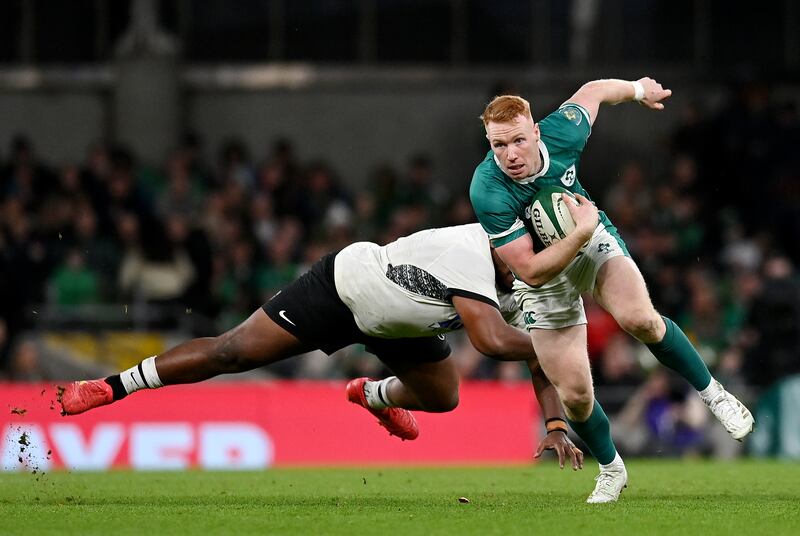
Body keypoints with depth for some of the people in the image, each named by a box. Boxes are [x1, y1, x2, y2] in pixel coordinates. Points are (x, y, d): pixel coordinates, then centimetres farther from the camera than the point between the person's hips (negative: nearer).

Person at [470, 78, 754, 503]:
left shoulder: (561, 134, -25)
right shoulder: (487, 192, -34)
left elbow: (594, 91, -1)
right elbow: (531, 271, -31)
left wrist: (639, 89, 18)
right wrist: (580, 234, -37)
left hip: (593, 244, 2)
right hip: (543, 272, -1)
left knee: (639, 319, -28)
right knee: (574, 392, -7)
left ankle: (711, 392, -5)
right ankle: (611, 470, 22)